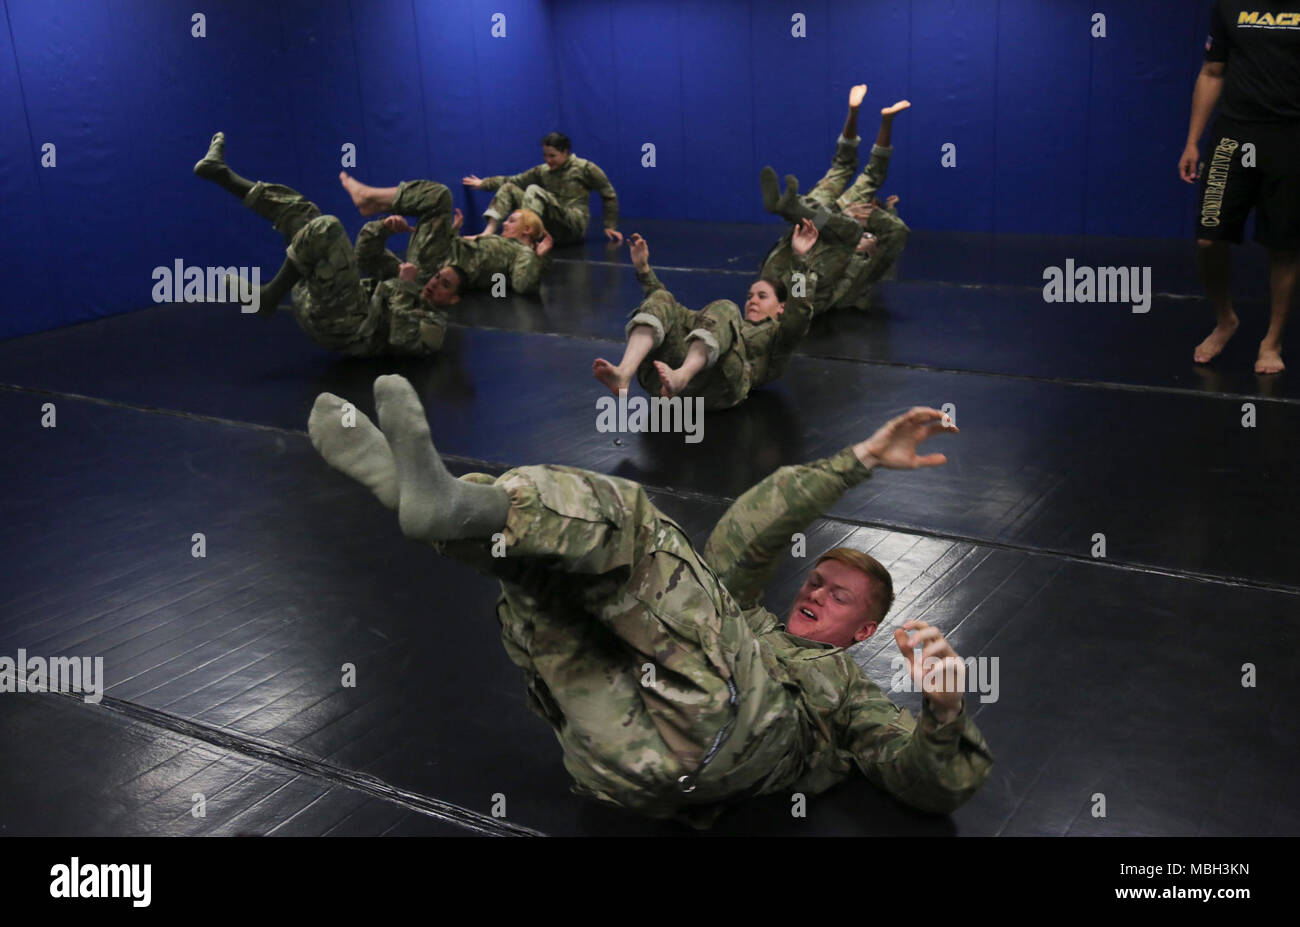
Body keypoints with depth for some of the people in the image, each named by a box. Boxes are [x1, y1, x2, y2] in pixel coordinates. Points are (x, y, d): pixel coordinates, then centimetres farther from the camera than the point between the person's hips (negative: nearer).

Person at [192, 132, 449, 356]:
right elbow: (367, 254, 23)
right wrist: (384, 227, 4)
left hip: (340, 321, -8)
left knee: (326, 227, -23)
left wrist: (403, 288, -12)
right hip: (312, 304, 8)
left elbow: (403, 340, -21)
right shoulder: (410, 289, 27)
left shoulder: (433, 324, 3)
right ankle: (219, 172, 12)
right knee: (300, 211, 13)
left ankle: (272, 295, -17)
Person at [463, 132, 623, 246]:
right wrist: (484, 183, 7)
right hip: (549, 227, 6)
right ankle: (488, 233, -25)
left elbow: (609, 195, 7)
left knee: (534, 190, -26)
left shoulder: (584, 168, 2)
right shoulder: (543, 171, 15)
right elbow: (515, 181, 13)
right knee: (508, 188, -4)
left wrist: (610, 226, 3)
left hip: (573, 227, -6)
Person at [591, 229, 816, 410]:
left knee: (724, 309, -22)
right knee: (661, 300, -9)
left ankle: (679, 378, -51)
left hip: (717, 388, -5)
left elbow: (799, 315, 7)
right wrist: (643, 268, 38)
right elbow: (662, 304, 48)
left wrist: (798, 259, -4)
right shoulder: (733, 323, 46)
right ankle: (623, 374, -39)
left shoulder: (777, 336, 31)